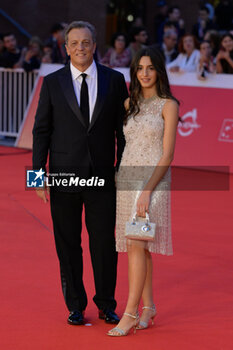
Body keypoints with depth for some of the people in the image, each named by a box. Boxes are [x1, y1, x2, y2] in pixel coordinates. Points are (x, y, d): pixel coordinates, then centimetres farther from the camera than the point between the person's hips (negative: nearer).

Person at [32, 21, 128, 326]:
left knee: (104, 242, 3)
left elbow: (122, 129, 6)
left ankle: (106, 305, 19)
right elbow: (41, 130, 4)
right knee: (68, 244, 6)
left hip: (102, 177, 0)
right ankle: (75, 306, 19)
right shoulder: (53, 83, 3)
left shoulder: (114, 80, 3)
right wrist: (39, 174, -2)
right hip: (65, 175, 0)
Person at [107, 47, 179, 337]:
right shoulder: (130, 104, 11)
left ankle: (130, 313, -10)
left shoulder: (168, 105, -5)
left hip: (153, 180, -5)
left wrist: (147, 190, -18)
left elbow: (167, 155, -10)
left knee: (137, 246, -11)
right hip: (126, 178, 6)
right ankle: (148, 306, 20)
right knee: (139, 247, 9)